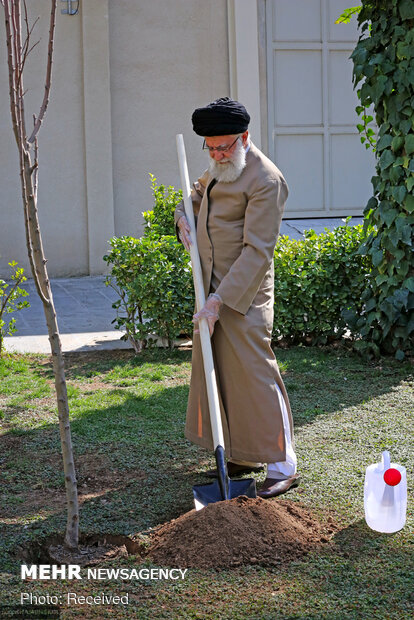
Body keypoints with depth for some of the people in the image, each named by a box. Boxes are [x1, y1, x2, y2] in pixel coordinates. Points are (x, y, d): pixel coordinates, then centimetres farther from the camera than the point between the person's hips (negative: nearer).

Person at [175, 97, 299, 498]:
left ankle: (282, 466, 0)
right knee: (214, 372, 12)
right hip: (212, 286, 9)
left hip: (244, 292, -9)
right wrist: (184, 218, 11)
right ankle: (243, 456, 23)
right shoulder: (218, 169, 12)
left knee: (254, 374, -9)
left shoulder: (265, 180, -17)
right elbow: (197, 193, 35)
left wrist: (220, 299, -25)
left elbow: (257, 251, -21)